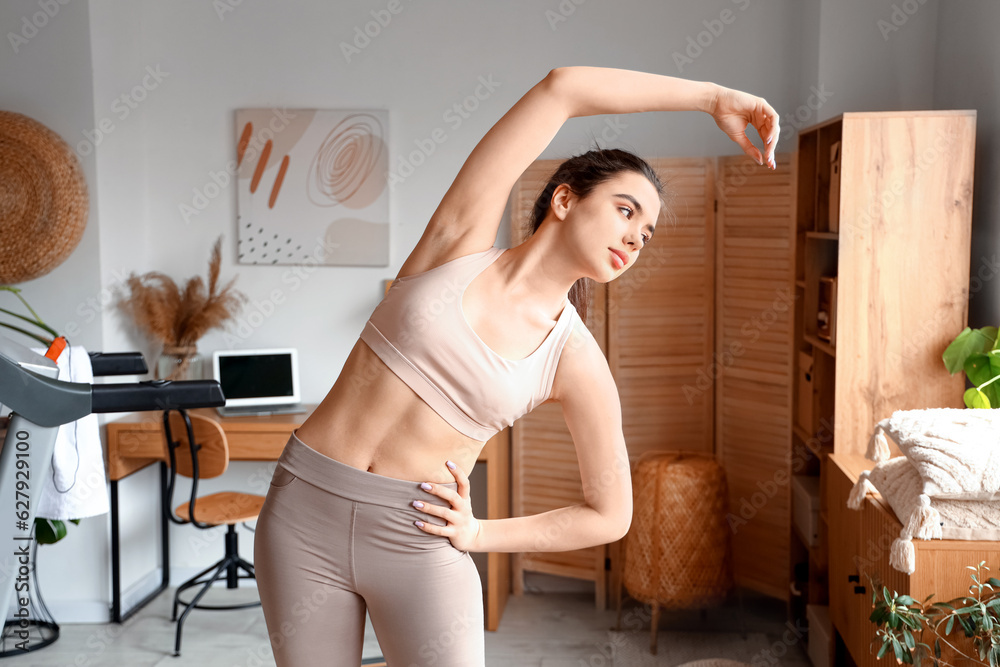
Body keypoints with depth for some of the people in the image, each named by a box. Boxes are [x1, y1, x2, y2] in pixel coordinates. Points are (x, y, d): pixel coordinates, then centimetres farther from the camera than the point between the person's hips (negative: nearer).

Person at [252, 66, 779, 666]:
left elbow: (610, 515, 6)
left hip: (415, 541, 0)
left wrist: (478, 534, -1)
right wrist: (712, 97, -6)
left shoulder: (578, 364, -4)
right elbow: (562, 88, -10)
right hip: (306, 511, 1)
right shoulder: (465, 236, -5)